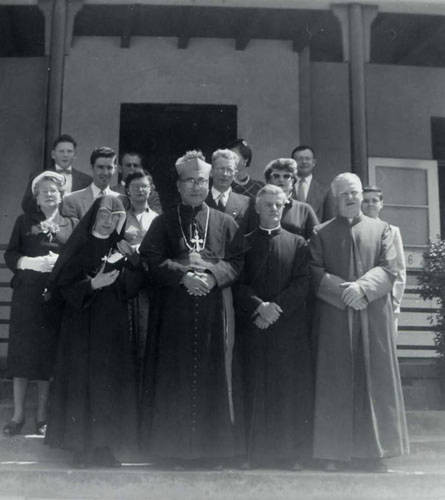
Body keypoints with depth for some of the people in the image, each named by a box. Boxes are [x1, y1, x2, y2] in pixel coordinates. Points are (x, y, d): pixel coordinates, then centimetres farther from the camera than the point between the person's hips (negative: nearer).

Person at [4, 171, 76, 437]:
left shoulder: (73, 225, 12)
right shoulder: (25, 221, 12)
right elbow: (10, 255, 5)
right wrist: (33, 262, -12)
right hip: (26, 294, 0)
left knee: (49, 353, 0)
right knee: (22, 351, -2)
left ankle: (42, 416, 9)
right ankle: (18, 415, 5)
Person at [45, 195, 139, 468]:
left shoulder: (120, 249, 10)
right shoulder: (79, 247, 0)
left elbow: (133, 287, 6)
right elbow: (61, 284, -5)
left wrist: (121, 265, -11)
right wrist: (93, 284, -17)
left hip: (113, 326, 3)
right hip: (82, 325, -3)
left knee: (110, 383, 1)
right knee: (81, 381, -4)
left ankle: (105, 444, 9)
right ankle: (81, 446, 5)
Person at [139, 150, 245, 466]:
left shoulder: (226, 223, 12)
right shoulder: (164, 222, 10)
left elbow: (236, 262, 4)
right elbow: (152, 260, -1)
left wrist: (211, 275, -15)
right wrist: (184, 275, -16)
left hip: (215, 312, 1)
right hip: (175, 311, 0)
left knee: (213, 377, 1)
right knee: (176, 378, -1)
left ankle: (213, 447, 10)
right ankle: (177, 447, 8)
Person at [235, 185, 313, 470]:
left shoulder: (298, 244, 12)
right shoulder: (244, 243, 11)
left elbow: (302, 284, 2)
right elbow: (239, 284, 2)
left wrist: (276, 307, -11)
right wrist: (259, 306, -14)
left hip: (291, 327, 0)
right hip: (254, 326, 0)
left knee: (292, 391, -2)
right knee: (256, 391, -2)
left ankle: (292, 452, 5)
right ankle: (257, 453, 5)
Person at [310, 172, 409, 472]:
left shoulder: (381, 229, 12)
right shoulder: (321, 233, 11)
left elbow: (390, 268, 1)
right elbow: (315, 272, 0)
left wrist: (363, 287, -16)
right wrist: (344, 291, -14)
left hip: (374, 317, 1)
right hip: (334, 319, -1)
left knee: (374, 382, 0)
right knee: (336, 384, -1)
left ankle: (372, 451, 7)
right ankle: (336, 451, 5)